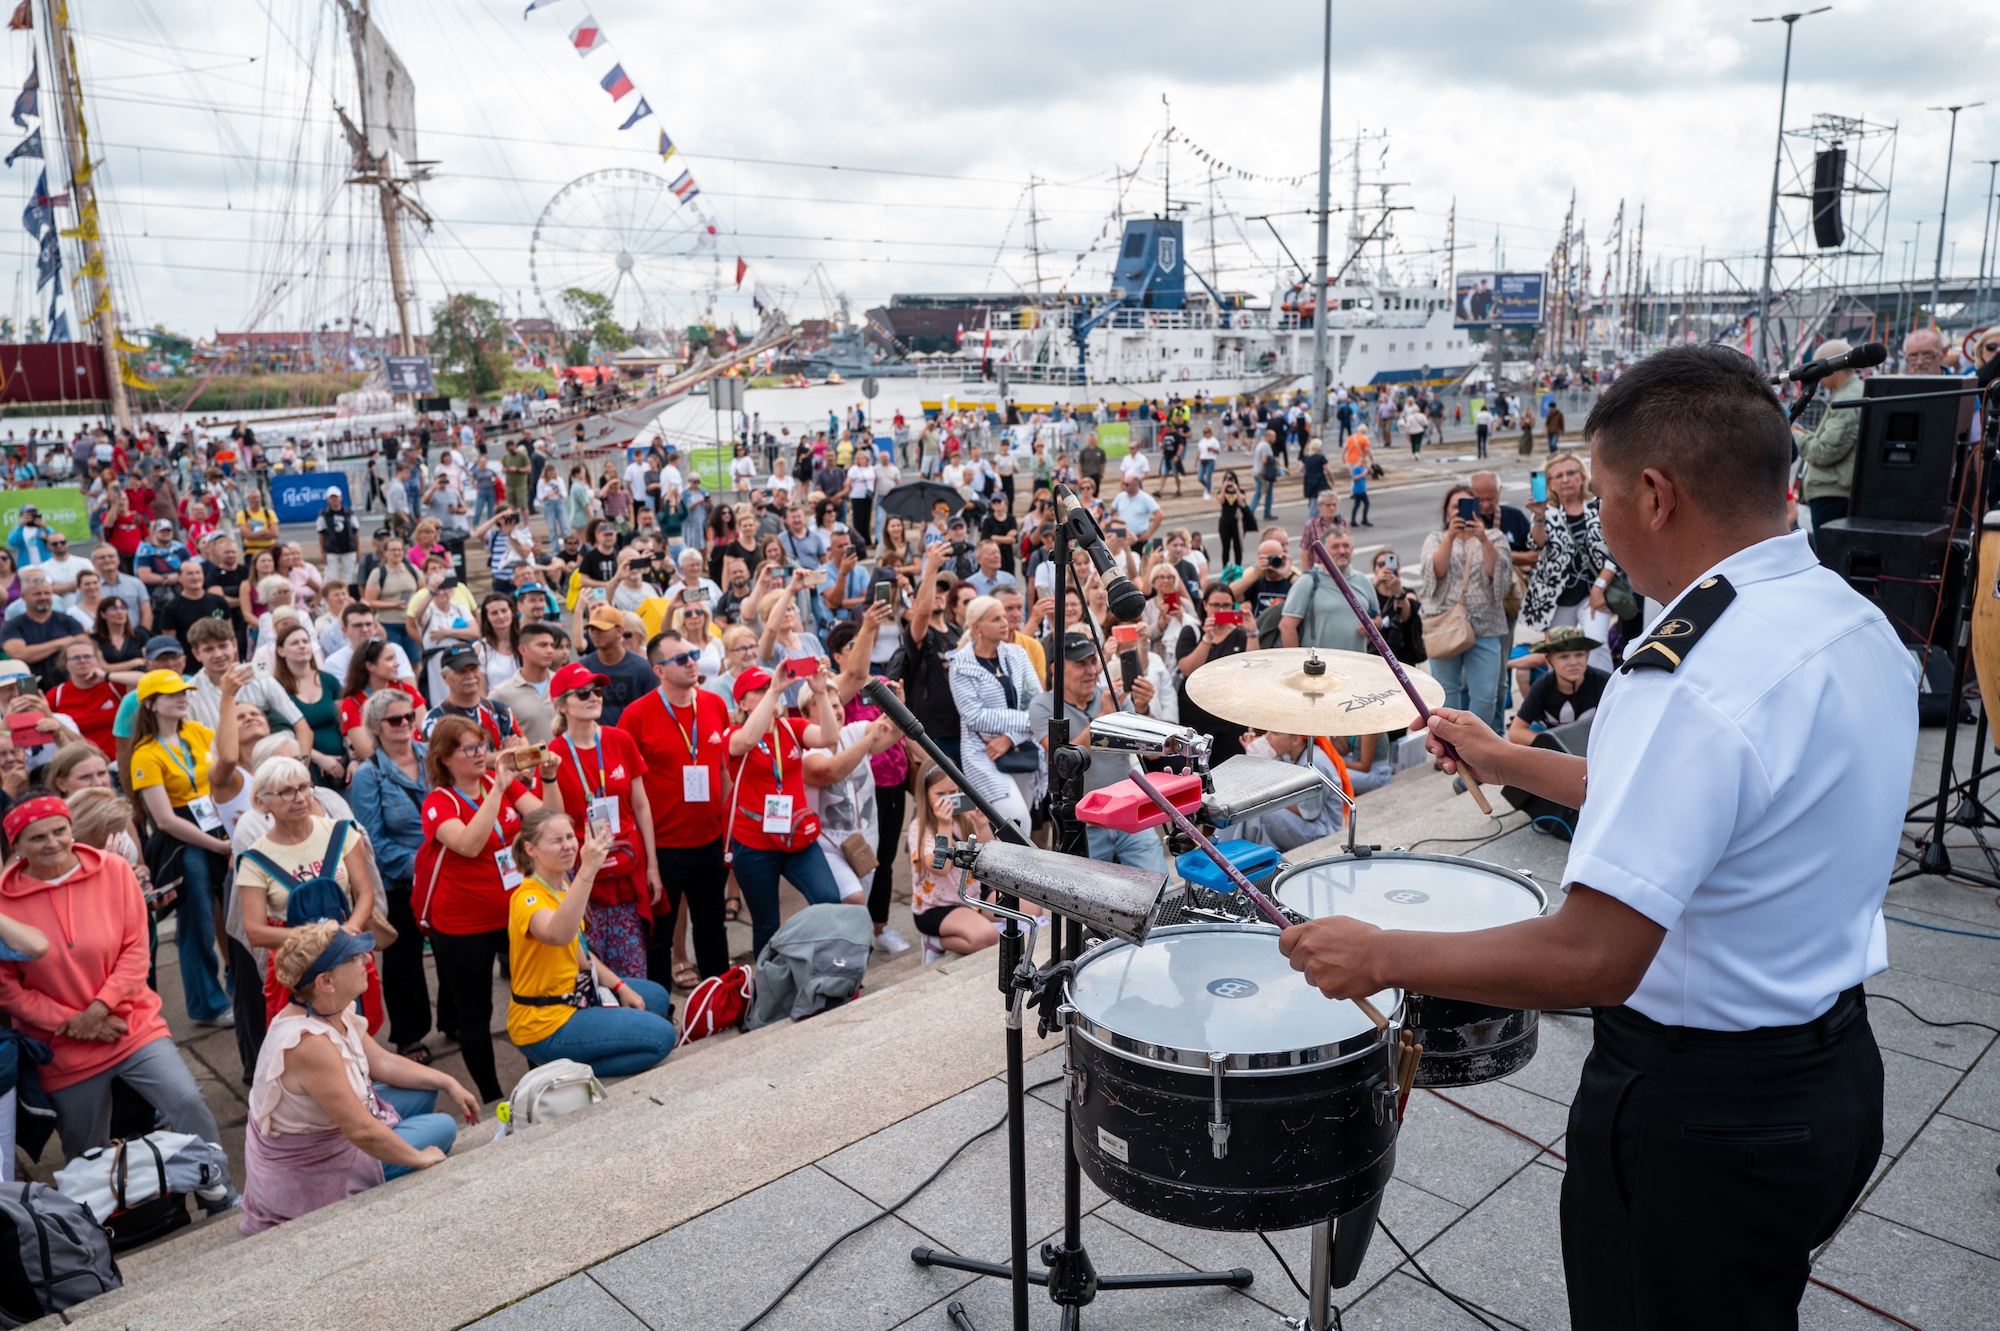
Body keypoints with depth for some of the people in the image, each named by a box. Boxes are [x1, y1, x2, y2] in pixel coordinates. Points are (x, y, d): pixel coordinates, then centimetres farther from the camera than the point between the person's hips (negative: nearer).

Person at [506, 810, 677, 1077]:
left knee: (658, 998, 20)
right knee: (661, 1036, -12)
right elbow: (558, 935, -47)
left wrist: (621, 988, 4)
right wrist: (587, 870, -54)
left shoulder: (564, 886, 5)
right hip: (544, 1025, -9)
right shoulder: (528, 898, -23)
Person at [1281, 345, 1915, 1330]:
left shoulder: (1693, 678, -30)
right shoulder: (1856, 623, 1)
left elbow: (1595, 958, -33)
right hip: (1838, 1072, 8)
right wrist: (1509, 762, 17)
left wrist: (1379, 957, -22)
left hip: (1699, 1110, -8)